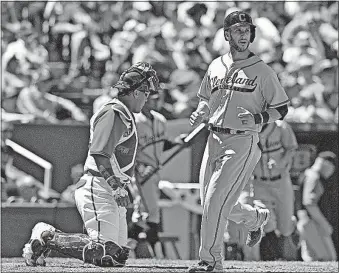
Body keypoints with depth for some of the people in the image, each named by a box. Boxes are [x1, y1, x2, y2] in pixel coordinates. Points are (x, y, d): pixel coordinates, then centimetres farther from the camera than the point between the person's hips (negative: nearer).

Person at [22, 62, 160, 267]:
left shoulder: (125, 115, 23)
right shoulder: (113, 113, -10)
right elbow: (99, 154, -20)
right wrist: (116, 187, -25)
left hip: (113, 193, 11)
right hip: (98, 188, -11)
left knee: (119, 256, 5)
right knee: (105, 255, -20)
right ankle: (47, 237, -7)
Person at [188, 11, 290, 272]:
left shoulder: (262, 71, -3)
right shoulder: (216, 66, 12)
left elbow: (281, 109, 0)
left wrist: (258, 118, -17)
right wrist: (200, 114, 5)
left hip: (243, 142, -6)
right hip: (214, 140, 6)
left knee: (216, 200, -14)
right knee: (211, 202, 10)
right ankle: (256, 217, 37)